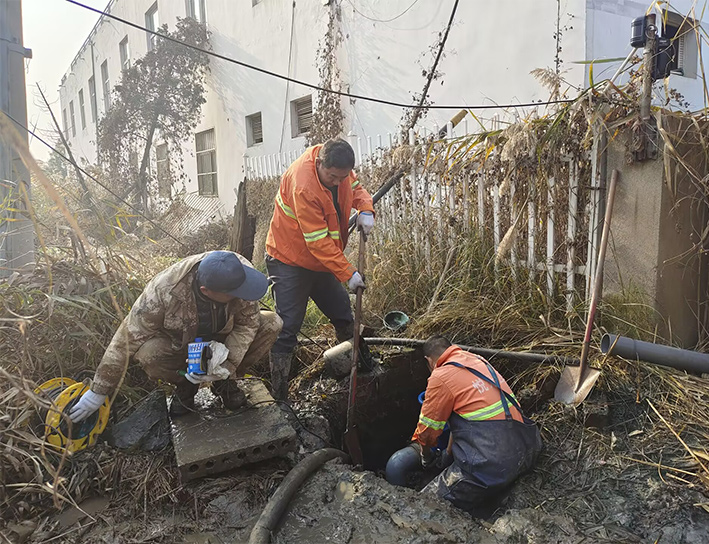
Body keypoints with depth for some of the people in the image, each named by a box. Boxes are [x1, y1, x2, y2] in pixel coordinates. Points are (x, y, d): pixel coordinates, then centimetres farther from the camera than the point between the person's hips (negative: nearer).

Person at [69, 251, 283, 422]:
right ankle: (186, 385, -1)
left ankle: (224, 380, 0)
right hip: (178, 344, -2)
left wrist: (228, 364, -30)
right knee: (148, 353, -35)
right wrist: (98, 393, -20)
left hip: (222, 337, 2)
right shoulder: (163, 292, -37)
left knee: (272, 324, -21)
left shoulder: (241, 271, -31)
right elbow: (127, 340, -27)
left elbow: (248, 322, -18)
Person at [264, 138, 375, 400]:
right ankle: (279, 393, 2)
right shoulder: (302, 186, -31)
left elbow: (355, 188, 12)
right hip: (290, 261, -8)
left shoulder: (338, 166, -8)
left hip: (322, 261, 8)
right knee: (288, 327, -9)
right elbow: (318, 241, -29)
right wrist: (348, 272, -27)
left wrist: (365, 210, -10)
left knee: (343, 314, 16)